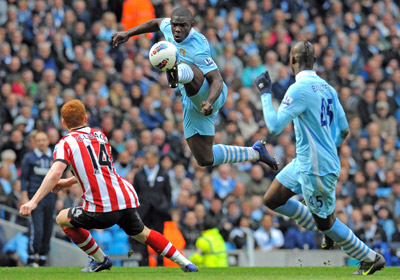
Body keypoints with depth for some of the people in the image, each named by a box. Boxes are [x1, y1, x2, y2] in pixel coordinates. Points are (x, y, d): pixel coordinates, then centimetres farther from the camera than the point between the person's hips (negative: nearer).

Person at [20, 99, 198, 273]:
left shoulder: (66, 143, 2)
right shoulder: (100, 136, 21)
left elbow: (55, 173, -15)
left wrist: (34, 202, -19)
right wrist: (69, 182, 34)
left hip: (103, 209, -6)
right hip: (127, 198, 6)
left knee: (62, 219, 17)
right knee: (141, 233, 31)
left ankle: (100, 259, 20)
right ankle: (184, 262, 28)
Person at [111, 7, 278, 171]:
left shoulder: (198, 49, -23)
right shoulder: (168, 27, -1)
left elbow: (217, 80, -27)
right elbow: (156, 23, 25)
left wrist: (209, 102, -46)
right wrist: (128, 33, 22)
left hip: (207, 95, -8)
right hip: (191, 102, 8)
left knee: (188, 70, -39)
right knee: (205, 159, 10)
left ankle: (177, 74, -78)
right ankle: (256, 153, 29)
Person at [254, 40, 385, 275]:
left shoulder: (299, 89, -21)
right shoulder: (327, 88, 6)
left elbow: (275, 126, -24)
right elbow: (344, 130, 12)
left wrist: (265, 94, -14)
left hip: (317, 169, -9)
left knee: (326, 223, 5)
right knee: (272, 200, 15)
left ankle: (371, 259, 18)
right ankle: (325, 230, 22)